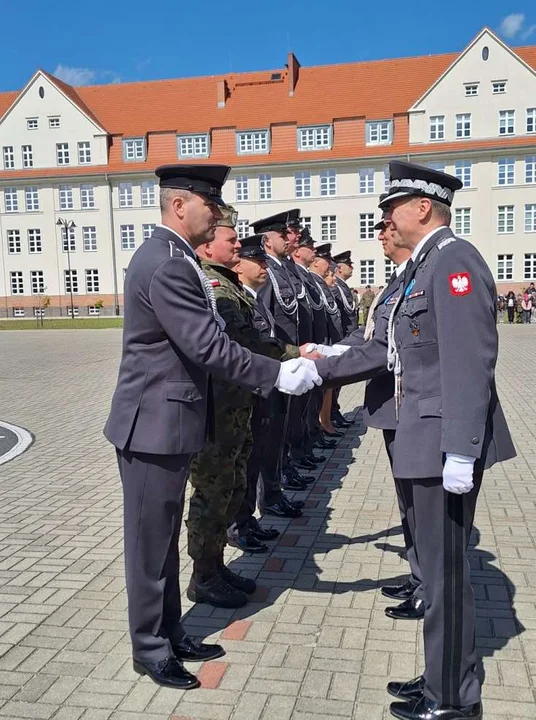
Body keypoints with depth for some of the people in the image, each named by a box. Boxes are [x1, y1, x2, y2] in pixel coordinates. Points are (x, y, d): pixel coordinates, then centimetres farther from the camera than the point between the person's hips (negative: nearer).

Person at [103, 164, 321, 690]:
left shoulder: (174, 258, 11)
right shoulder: (165, 265, -21)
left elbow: (204, 340, 14)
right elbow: (209, 347, -25)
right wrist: (278, 375, -20)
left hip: (169, 420, 10)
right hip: (154, 424, -10)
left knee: (165, 541, 20)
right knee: (150, 544, 7)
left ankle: (170, 635, 35)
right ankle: (150, 650, 25)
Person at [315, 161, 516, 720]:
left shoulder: (454, 260, -15)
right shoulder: (423, 266, 15)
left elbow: (469, 363, -23)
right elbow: (391, 350, 18)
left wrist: (461, 451, -25)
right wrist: (322, 369, 17)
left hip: (444, 446, -10)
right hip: (421, 442, 10)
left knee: (444, 570, 4)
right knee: (434, 565, 19)